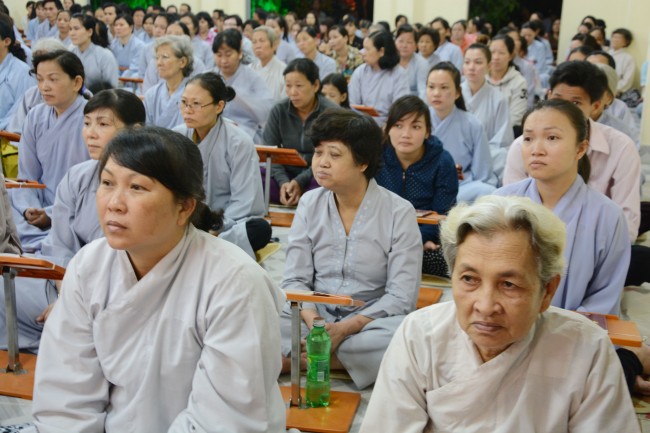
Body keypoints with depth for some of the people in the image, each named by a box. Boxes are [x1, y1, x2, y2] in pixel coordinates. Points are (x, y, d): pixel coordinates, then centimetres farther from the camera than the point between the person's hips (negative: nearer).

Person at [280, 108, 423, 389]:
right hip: (315, 316, 1)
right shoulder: (309, 204, 3)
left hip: (370, 321, -1)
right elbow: (295, 279, 2)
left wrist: (345, 328, -20)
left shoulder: (399, 213, -6)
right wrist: (312, 320, -19)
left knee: (401, 338, -36)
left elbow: (401, 297, -9)